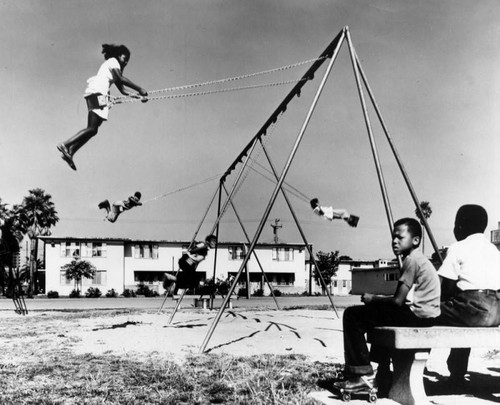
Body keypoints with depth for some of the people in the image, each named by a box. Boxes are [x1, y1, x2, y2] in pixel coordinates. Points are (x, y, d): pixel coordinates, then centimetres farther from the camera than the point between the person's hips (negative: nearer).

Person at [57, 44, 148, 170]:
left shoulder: (116, 67, 33)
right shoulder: (112, 61, 5)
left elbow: (122, 89, 29)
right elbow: (121, 79, -9)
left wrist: (138, 96, 19)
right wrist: (139, 89, -9)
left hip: (96, 94, 10)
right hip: (97, 92, -10)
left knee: (92, 129, 1)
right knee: (92, 128, -17)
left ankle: (69, 152, -6)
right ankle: (65, 145, -22)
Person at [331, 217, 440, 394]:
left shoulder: (411, 260, -13)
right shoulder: (419, 259, 17)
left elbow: (397, 301, -18)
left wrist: (372, 299, -2)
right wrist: (377, 299, 11)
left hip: (418, 315, -10)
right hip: (423, 314, 10)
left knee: (353, 315, -6)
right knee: (379, 315, 32)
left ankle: (363, 375, -4)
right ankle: (383, 372, 29)